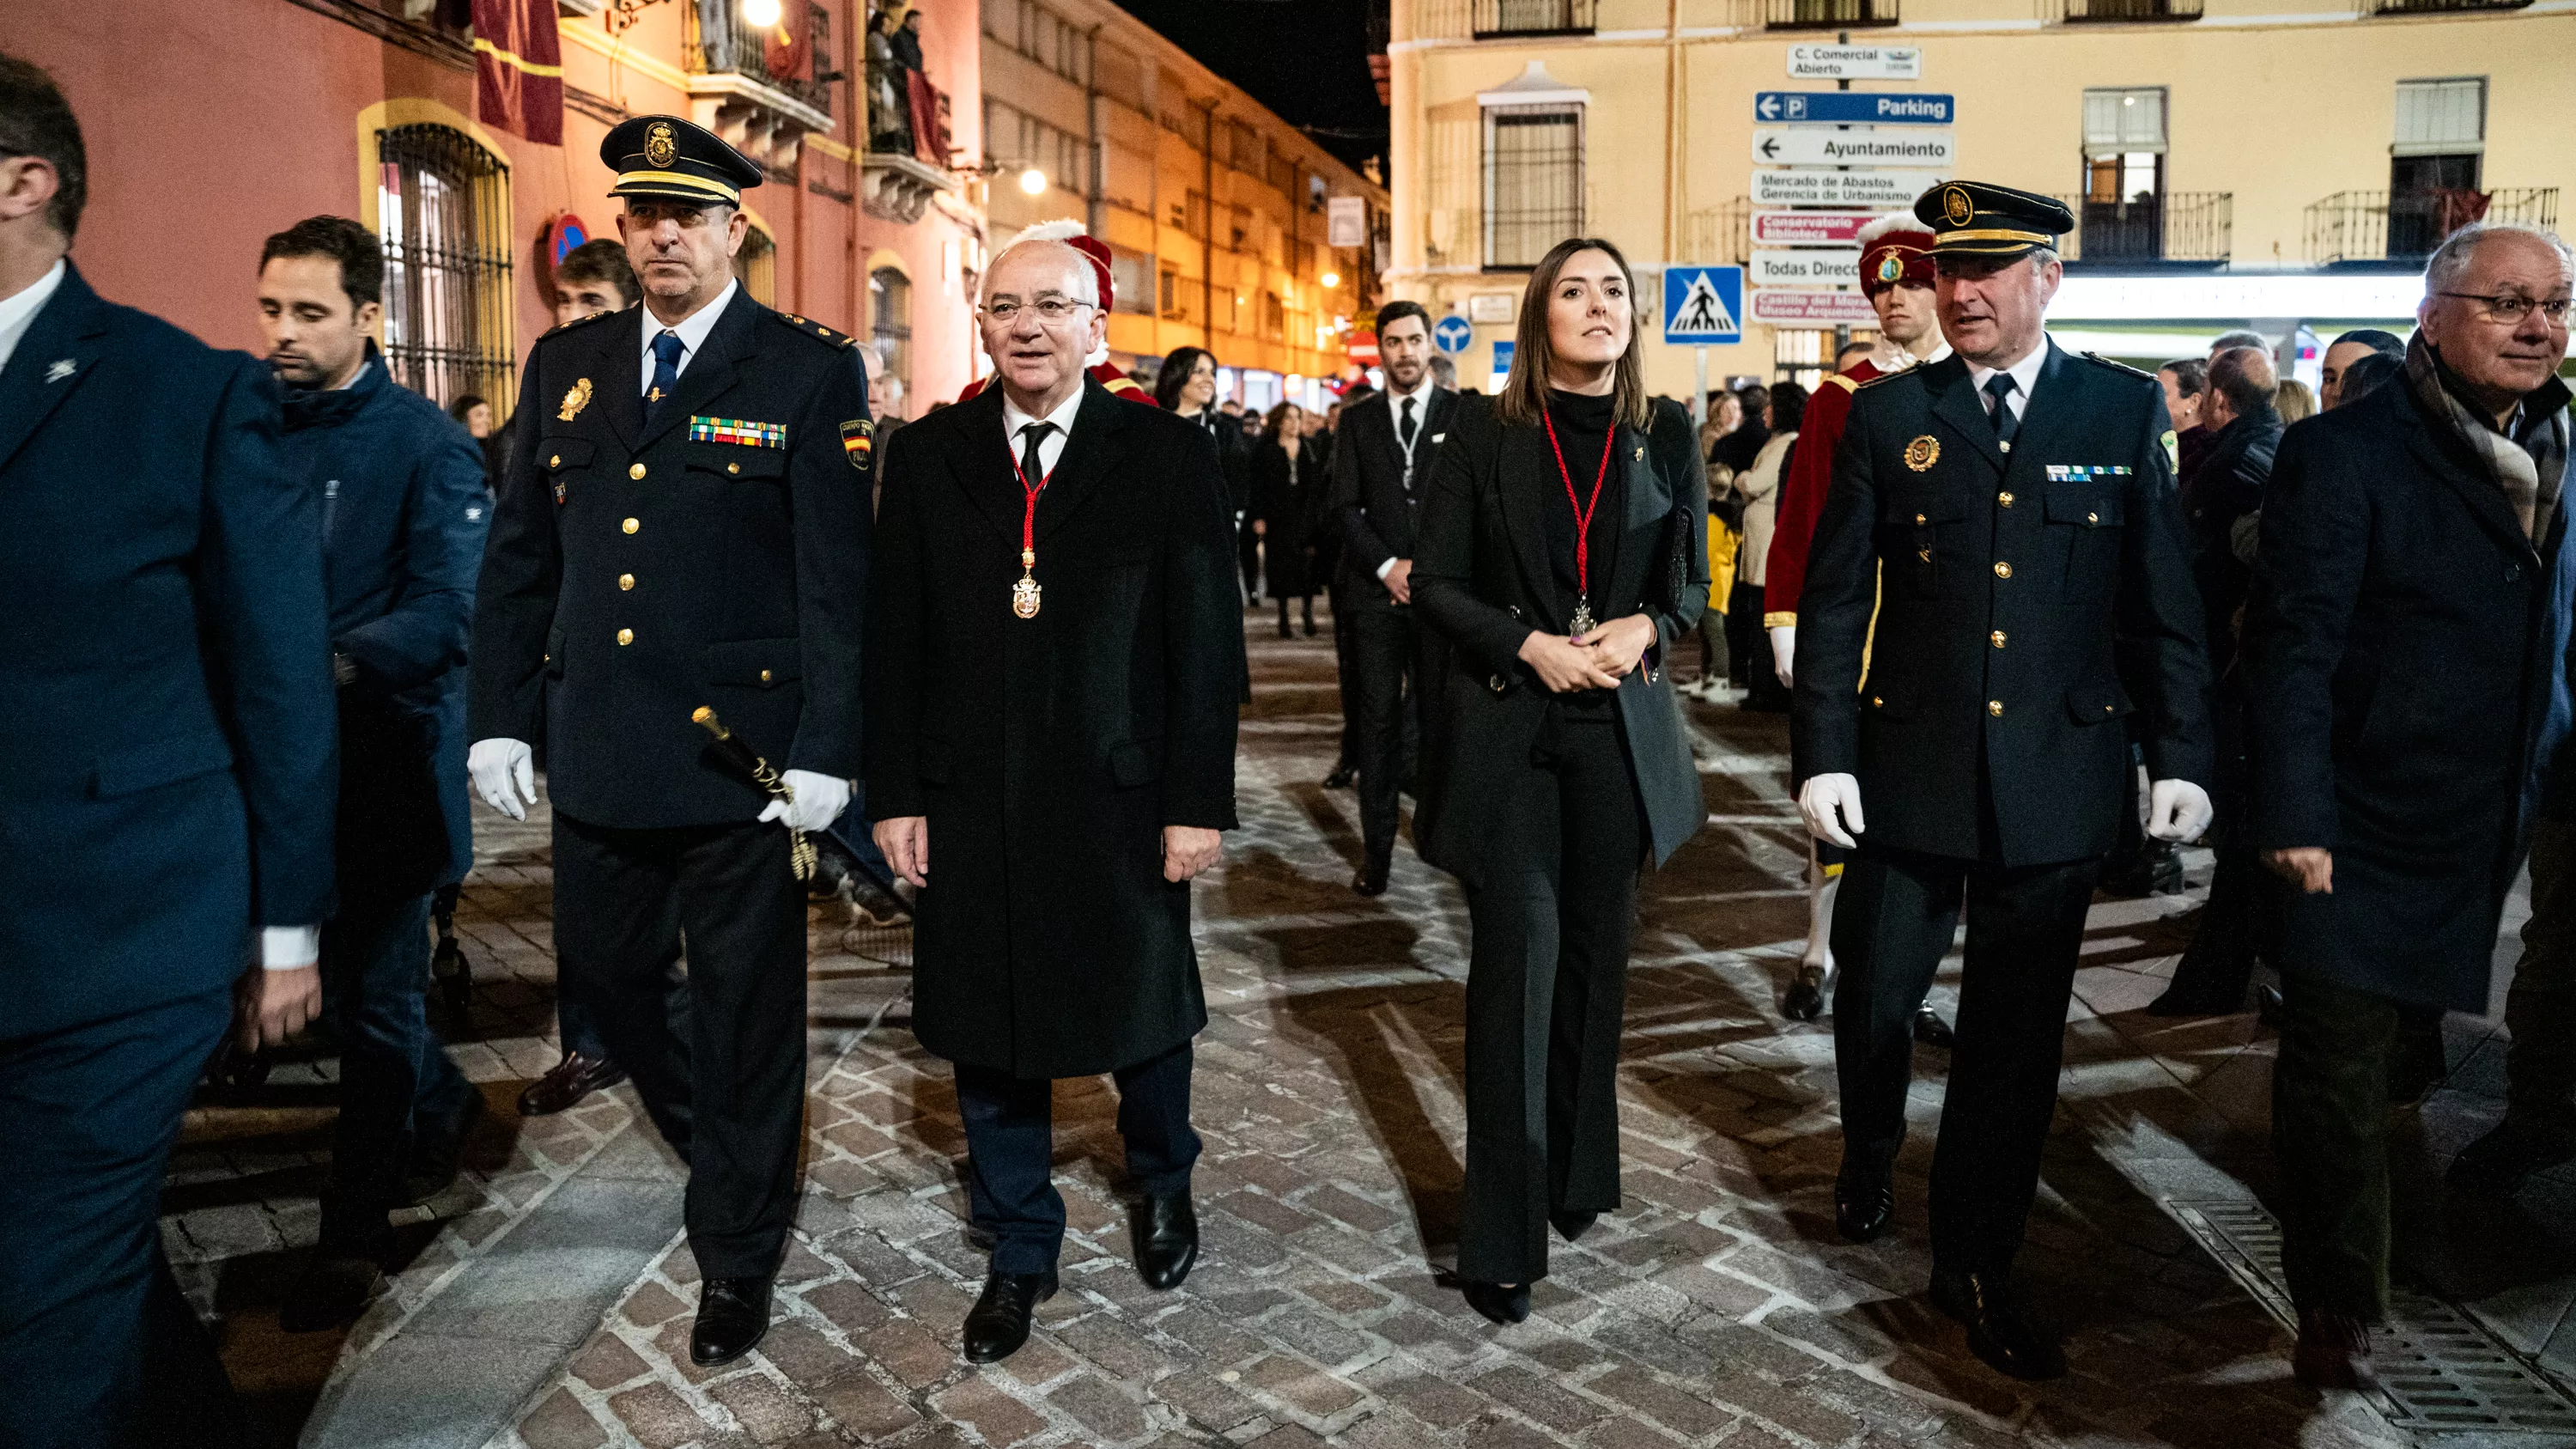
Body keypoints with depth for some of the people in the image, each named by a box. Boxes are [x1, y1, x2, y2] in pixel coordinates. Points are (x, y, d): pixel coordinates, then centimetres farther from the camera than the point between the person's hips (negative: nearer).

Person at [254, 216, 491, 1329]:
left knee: (375, 996, 3)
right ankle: (439, 1105, 43)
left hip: (383, 762, -5)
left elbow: (446, 608, -17)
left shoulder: (427, 444, -8)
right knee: (337, 977, 17)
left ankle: (354, 1231, 15)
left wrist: (335, 664, -34)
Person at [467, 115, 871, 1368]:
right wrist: (498, 719, 7)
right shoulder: (567, 364, 11)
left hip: (740, 758, -5)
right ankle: (715, 1149, 45)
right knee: (603, 976, 17)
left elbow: (837, 577, -9)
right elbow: (518, 556, 13)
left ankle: (738, 1252, 24)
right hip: (594, 751, 5)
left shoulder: (812, 371, -4)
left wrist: (823, 751, -14)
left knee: (745, 1007, 6)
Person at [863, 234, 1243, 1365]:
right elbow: (893, 636, 5)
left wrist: (1197, 803, -8)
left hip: (1121, 798, -2)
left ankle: (1163, 1183, 44)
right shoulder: (927, 458, 4)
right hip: (968, 800, 2)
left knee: (1141, 1009, 14)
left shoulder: (1168, 455, -2)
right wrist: (894, 793, 0)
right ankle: (1019, 1251, 31)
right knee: (987, 1029, 11)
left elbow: (1206, 642, -5)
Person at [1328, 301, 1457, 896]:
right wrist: (1387, 566, -6)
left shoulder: (1463, 414, 6)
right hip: (1376, 588, 1)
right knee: (1379, 720, 2)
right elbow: (1345, 506, 6)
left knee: (1440, 717, 1)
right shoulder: (1357, 419, 11)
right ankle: (1376, 846, 6)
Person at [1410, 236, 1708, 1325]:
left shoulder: (1666, 437, 7)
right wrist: (1532, 646, -15)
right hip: (1508, 729, -3)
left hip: (1624, 729, 3)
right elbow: (1436, 584, -2)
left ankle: (1578, 1177, 28)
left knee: (1596, 954, 11)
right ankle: (1504, 1237, 2)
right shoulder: (1483, 435, -1)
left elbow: (1690, 581, 10)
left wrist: (1645, 628, -11)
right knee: (1519, 962, -6)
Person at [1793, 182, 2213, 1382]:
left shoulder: (2126, 411, 2)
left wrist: (2182, 756, 0)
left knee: (2017, 1036, 8)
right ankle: (1869, 1159, 40)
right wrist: (1822, 756, -6)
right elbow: (1834, 600, 0)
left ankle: (1976, 1264, 25)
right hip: (1909, 769, 0)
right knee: (1873, 999, 8)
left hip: (2057, 777, 0)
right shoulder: (1887, 415, 1)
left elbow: (2163, 599, 4)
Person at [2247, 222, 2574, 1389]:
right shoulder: (2343, 454, -10)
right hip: (2363, 842, -5)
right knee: (2338, 1077, 3)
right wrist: (2295, 822, -18)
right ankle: (2336, 1312, 18)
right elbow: (2294, 649, -14)